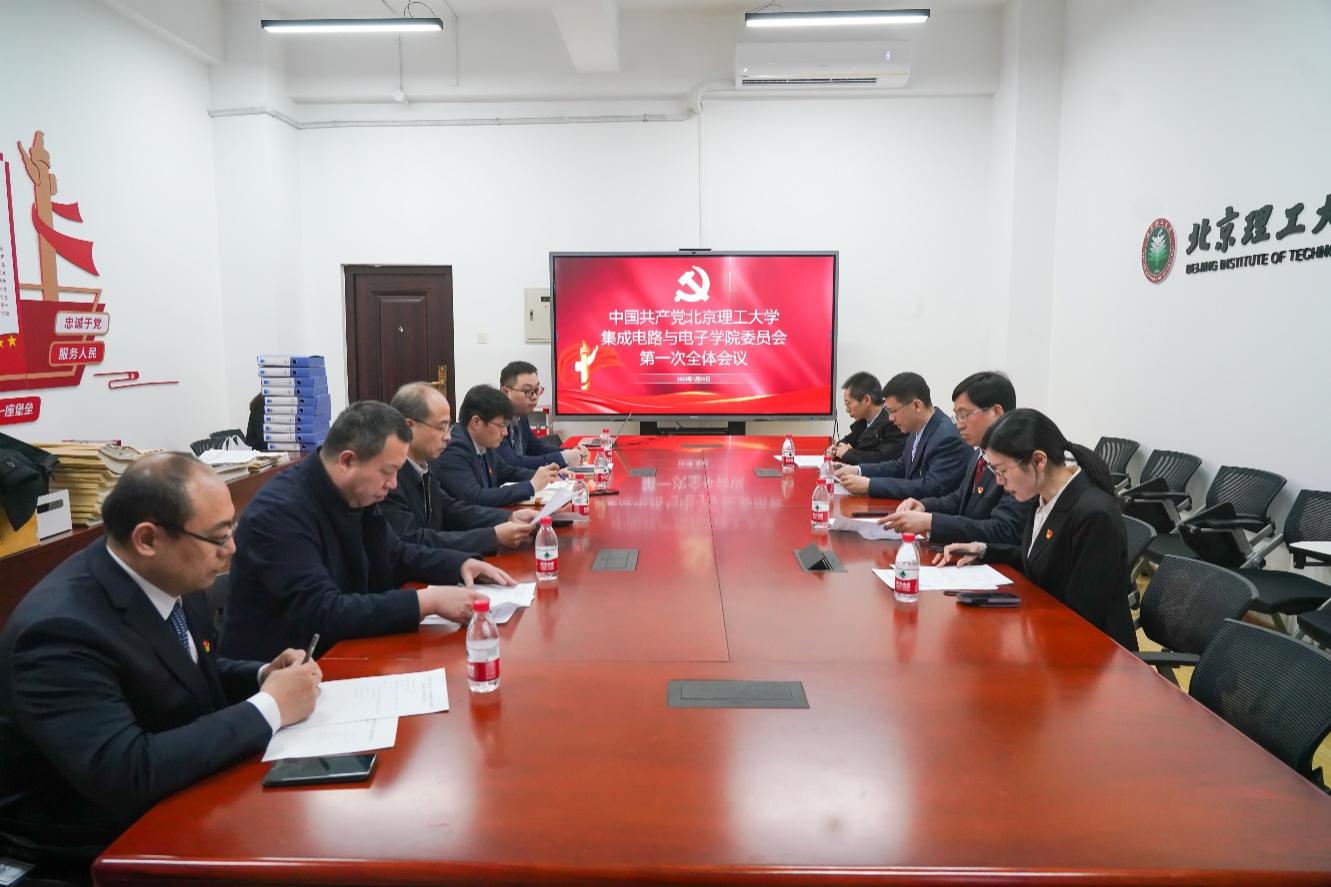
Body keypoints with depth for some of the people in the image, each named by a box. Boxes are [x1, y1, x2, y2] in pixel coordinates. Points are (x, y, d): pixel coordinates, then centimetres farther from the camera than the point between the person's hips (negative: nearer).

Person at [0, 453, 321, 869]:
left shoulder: (173, 579, -6)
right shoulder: (61, 628, -29)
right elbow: (123, 775, -35)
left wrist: (264, 676, -9)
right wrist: (268, 708, -29)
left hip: (173, 798, 7)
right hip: (96, 843, -7)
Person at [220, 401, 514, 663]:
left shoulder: (357, 496, 0)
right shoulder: (280, 511, -25)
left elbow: (397, 555, 15)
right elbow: (322, 612, -31)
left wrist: (462, 564, -1)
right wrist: (427, 601, -32)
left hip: (334, 653, 7)